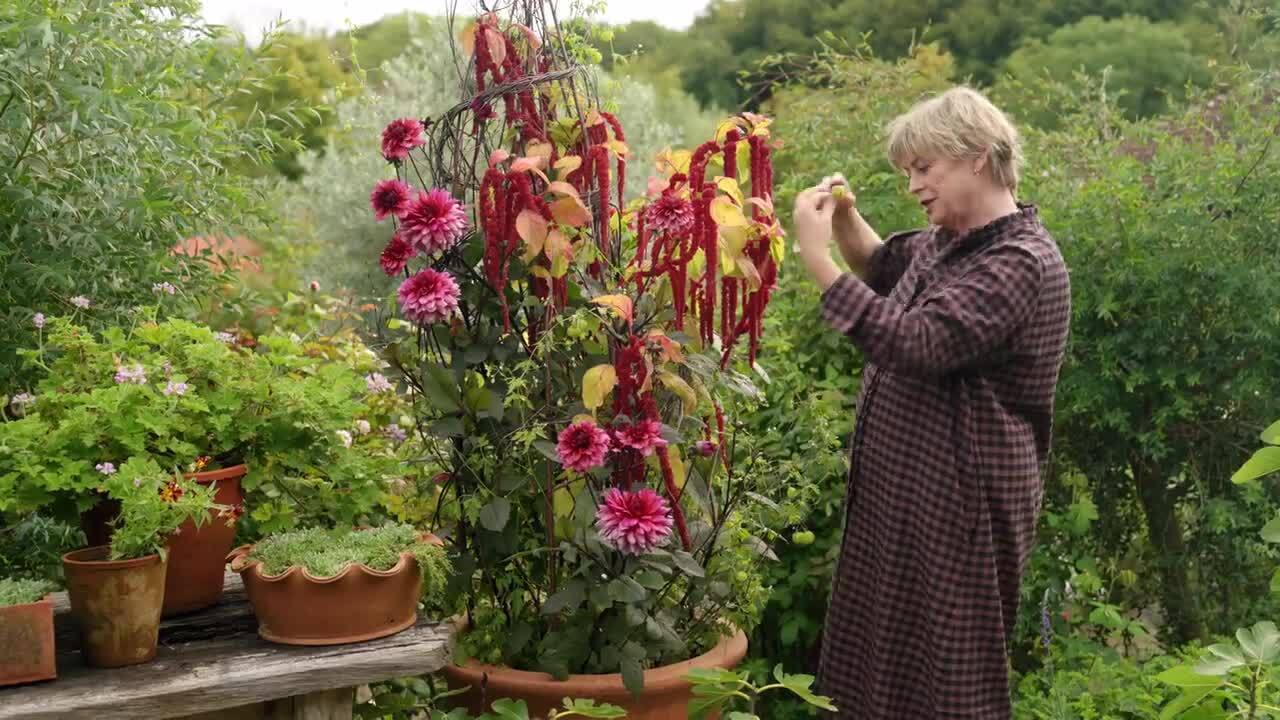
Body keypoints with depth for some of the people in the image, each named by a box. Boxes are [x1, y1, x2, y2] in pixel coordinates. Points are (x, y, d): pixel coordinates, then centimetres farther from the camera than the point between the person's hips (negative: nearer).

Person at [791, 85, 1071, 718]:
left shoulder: (1019, 263, -22)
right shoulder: (947, 241, 8)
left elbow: (913, 343, -33)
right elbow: (885, 268, 28)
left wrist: (815, 255, -29)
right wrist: (845, 219, 6)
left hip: (958, 506, -9)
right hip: (904, 492, 10)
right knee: (884, 659, 19)